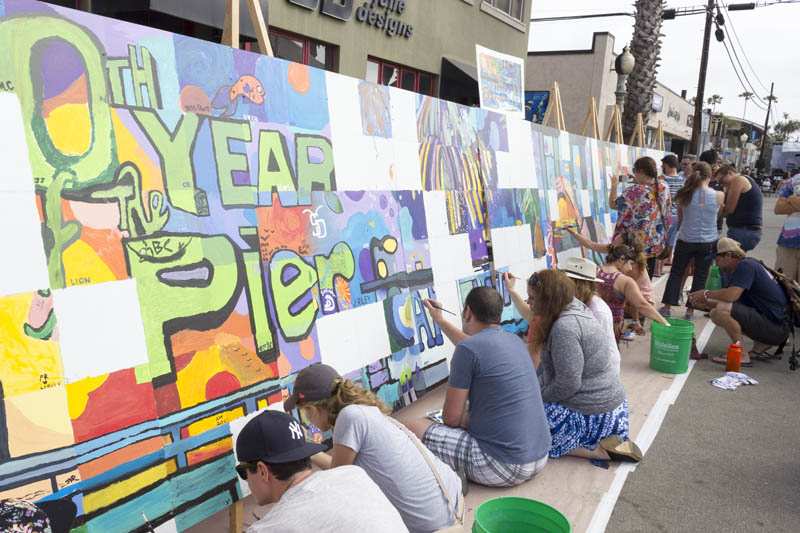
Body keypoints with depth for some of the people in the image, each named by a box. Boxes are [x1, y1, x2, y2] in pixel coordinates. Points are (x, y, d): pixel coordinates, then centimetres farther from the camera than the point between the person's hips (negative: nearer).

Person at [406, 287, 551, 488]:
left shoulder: (466, 350, -16)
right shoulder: (515, 340, 8)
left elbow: (451, 418, -10)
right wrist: (440, 321, 40)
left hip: (504, 466, -8)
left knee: (414, 428, 0)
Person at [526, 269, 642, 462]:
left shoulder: (564, 327, -26)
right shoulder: (575, 308, 3)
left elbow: (568, 384, -26)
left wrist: (537, 397, -10)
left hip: (593, 415, -9)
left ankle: (598, 450, -6)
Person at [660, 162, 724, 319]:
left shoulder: (684, 195, -10)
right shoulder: (719, 196, -11)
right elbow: (717, 214, 9)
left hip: (686, 240, 0)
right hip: (708, 242, 0)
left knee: (676, 272, 16)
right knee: (700, 276, 12)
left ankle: (667, 306, 18)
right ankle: (690, 309, 17)